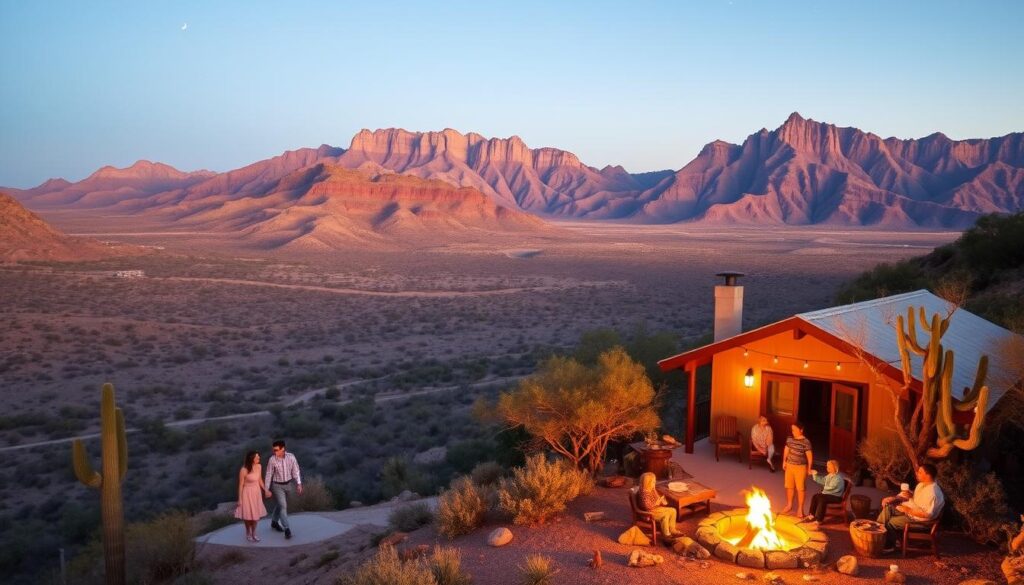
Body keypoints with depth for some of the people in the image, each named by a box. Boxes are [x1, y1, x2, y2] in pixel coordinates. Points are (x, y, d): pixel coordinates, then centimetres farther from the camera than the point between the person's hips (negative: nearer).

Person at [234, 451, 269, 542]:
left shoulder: (259, 467, -7)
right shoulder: (244, 470, -24)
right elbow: (240, 485, -15)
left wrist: (265, 490, 10)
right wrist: (240, 499, -11)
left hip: (256, 492, 5)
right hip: (247, 493, -5)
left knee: (256, 514, 13)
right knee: (248, 515, 10)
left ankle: (254, 533, 32)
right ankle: (248, 534, 32)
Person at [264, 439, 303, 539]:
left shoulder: (291, 457, -14)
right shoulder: (272, 460, -18)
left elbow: (295, 471, -7)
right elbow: (269, 475, -11)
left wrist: (299, 484, -12)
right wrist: (267, 489, -9)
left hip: (288, 484, 3)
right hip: (277, 486, -3)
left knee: (280, 505, 20)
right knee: (283, 506, -12)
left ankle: (274, 522, 43)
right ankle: (287, 529, -9)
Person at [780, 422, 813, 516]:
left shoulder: (806, 442, -16)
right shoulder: (789, 438, 0)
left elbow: (809, 456, -13)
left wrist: (809, 469, -12)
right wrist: (784, 461, 15)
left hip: (800, 467, -5)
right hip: (789, 465, 5)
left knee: (800, 488, 2)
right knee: (789, 486, 15)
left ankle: (800, 508, 14)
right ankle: (789, 505, 32)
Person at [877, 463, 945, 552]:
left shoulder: (932, 493, -29)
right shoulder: (922, 484, 2)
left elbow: (928, 514, -31)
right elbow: (912, 497, 14)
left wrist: (908, 510, -24)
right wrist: (894, 498, 1)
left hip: (920, 518, -10)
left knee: (891, 522, -14)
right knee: (888, 508, 1)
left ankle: (888, 546, 9)